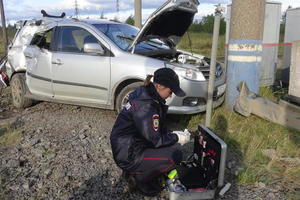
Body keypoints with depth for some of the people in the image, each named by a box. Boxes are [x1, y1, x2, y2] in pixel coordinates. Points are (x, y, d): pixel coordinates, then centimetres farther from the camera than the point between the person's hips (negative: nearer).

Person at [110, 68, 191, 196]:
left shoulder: (147, 94, 2)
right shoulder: (145, 106, -27)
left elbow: (157, 128, 14)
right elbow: (156, 140, -21)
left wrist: (173, 134, 2)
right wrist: (177, 138, -7)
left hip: (132, 143, 10)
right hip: (128, 155, -10)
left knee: (172, 146, 11)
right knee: (175, 155, -17)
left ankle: (136, 170, 14)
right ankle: (139, 177, 2)